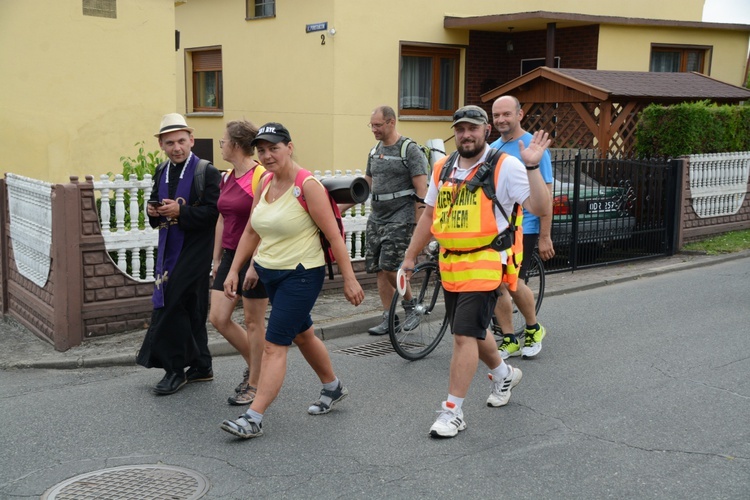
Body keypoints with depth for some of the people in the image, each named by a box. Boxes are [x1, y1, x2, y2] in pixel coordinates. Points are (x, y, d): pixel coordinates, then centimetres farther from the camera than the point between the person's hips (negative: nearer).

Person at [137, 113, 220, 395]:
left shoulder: (207, 173, -9)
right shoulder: (161, 172, 14)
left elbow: (214, 212, -17)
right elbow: (157, 205, 22)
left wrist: (181, 211, -23)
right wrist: (153, 211, 0)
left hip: (194, 251, -7)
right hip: (170, 249, 7)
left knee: (172, 304, -10)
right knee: (190, 309, 13)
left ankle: (176, 369, 1)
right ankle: (200, 367, 23)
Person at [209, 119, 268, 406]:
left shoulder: (261, 177, -15)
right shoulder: (227, 178, 10)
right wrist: (217, 258, 16)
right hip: (230, 255, 8)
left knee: (253, 322, 3)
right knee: (218, 318, 6)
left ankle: (254, 385, 17)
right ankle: (253, 363, 28)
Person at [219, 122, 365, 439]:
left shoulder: (307, 185, -16)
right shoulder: (265, 184, 5)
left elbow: (334, 235, -16)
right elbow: (251, 231, 13)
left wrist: (349, 280, -17)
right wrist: (234, 270, 11)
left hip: (301, 275, -8)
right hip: (269, 272, 8)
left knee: (275, 345, -9)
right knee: (302, 334, 21)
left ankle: (254, 418, -5)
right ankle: (333, 388, 41)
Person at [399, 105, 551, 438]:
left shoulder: (504, 166, -8)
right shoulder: (443, 169, 10)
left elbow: (540, 208, -15)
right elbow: (429, 215, 17)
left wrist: (532, 167, -27)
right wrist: (410, 257, 18)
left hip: (484, 265, -7)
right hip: (449, 265, 7)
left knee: (465, 336, -9)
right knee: (472, 332, 21)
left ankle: (452, 412, 0)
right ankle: (503, 374, 48)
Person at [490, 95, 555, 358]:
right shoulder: (492, 149, 10)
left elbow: (545, 195, -10)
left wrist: (545, 237, -12)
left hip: (522, 228, -6)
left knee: (513, 282, -13)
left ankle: (533, 329, 14)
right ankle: (509, 341, 15)